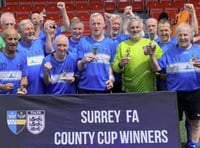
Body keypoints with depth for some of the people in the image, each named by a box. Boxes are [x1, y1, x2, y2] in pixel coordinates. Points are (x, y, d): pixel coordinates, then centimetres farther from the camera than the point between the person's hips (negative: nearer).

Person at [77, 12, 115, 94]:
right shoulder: (83, 41, 0)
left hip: (104, 87, 1)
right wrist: (83, 61, -23)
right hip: (85, 87, -1)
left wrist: (111, 79, -4)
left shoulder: (110, 43, 4)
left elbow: (111, 65, 11)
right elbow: (79, 68, -2)